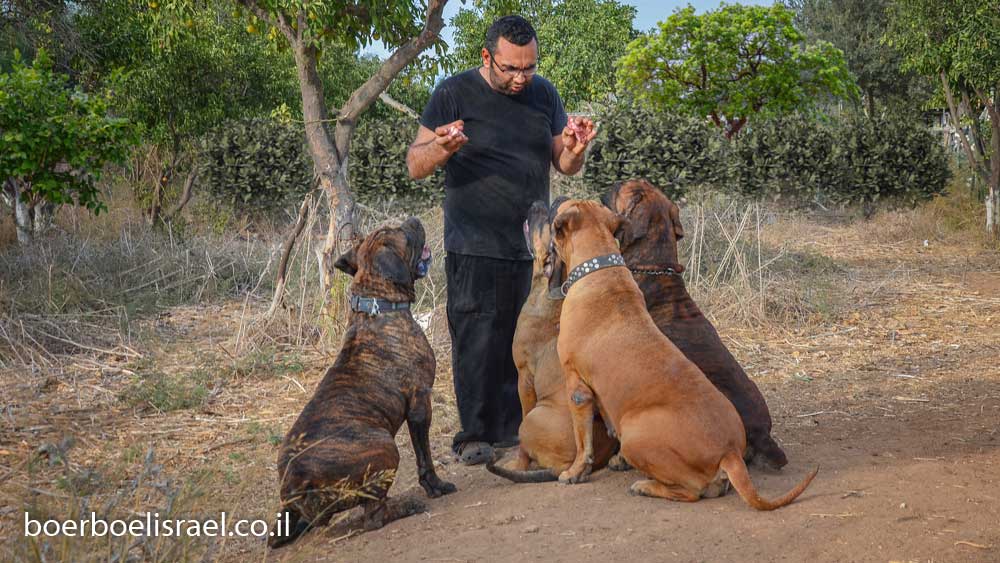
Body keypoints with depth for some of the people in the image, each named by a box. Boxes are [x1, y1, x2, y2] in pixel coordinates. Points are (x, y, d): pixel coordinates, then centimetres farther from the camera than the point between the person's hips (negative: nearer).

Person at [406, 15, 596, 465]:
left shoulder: (543, 93, 10)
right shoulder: (454, 93, -4)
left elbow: (565, 166, 12)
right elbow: (415, 166, -5)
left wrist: (574, 149, -12)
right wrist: (442, 149, -27)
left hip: (533, 245, 4)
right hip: (475, 248, -4)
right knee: (477, 343, -4)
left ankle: (516, 428, 16)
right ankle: (475, 436, 4)